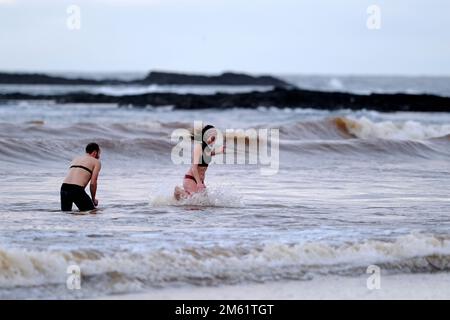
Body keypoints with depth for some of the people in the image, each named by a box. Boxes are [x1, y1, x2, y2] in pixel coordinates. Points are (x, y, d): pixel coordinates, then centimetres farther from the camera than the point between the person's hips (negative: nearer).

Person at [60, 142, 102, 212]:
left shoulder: (76, 159, 29)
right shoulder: (96, 162, 10)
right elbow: (93, 183, 0)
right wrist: (93, 199, 14)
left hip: (64, 188, 6)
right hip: (77, 189, -6)